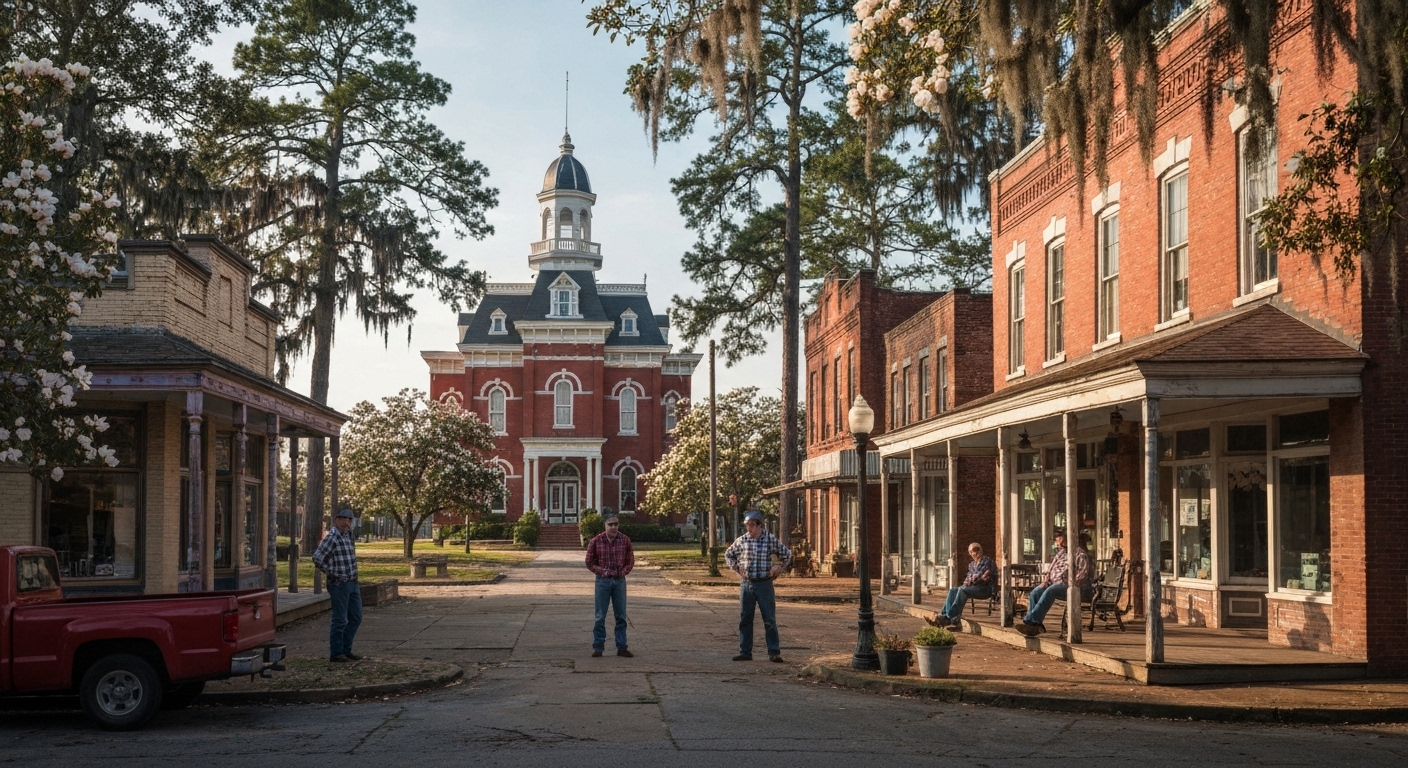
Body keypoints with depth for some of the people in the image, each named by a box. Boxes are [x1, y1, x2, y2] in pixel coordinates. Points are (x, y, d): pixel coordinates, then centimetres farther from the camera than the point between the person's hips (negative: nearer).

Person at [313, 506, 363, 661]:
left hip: (352, 583, 9)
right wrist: (331, 572, -12)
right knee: (340, 620, -3)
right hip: (339, 584, -9)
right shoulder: (332, 537, -14)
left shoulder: (349, 535, 12)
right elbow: (317, 558, -21)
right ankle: (336, 653, 6)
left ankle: (346, 650, 21)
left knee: (355, 618, 12)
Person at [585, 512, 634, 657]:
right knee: (600, 616, 2)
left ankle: (621, 647, 13)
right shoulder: (596, 541, -5)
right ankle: (598, 647, 10)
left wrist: (623, 572, -6)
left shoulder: (625, 540, -1)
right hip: (603, 580, -2)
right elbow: (590, 562, 2)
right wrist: (602, 571, -9)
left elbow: (630, 561, 8)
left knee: (621, 616, 7)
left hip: (620, 580, 2)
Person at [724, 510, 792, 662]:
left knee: (769, 620, -2)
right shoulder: (742, 540, 2)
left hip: (764, 583, -3)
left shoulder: (771, 540, -3)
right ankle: (745, 652, 13)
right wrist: (736, 568, 6)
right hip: (746, 584, 3)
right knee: (745, 619, 6)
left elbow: (787, 554, 10)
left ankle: (774, 653, 1)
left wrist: (778, 569, 4)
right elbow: (728, 555, 18)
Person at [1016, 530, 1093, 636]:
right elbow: (1051, 570, 24)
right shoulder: (1060, 553, 24)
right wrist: (1045, 581, 4)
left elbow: (1084, 572, -14)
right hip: (1056, 584, 8)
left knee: (1050, 591, -34)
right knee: (1036, 591, -17)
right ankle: (1035, 625, -26)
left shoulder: (1079, 553, -2)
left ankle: (1030, 620, -40)